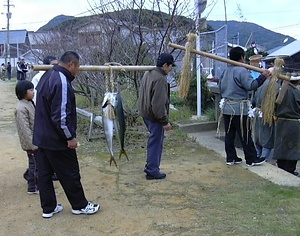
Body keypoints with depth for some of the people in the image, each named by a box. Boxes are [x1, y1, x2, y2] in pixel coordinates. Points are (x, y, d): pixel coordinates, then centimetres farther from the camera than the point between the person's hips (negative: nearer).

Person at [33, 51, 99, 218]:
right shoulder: (62, 81, -23)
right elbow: (60, 115, -27)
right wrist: (70, 137, -17)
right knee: (70, 174, 6)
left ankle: (48, 208, 26)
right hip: (57, 140, -10)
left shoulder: (47, 76, 10)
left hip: (42, 137, 10)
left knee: (45, 173, 14)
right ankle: (80, 205, 21)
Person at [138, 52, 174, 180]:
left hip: (145, 113, 10)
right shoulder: (160, 79, -23)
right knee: (156, 142, 1)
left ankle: (150, 165, 30)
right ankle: (152, 171, 10)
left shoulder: (147, 74, 9)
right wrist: (165, 121, -19)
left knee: (154, 141, 20)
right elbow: (159, 104, -27)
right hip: (154, 117, -10)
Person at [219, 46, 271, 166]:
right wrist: (263, 76, -19)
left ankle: (230, 158, 17)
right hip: (239, 108, -8)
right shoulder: (242, 71, -13)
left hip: (226, 107, 8)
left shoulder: (225, 71, 12)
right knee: (245, 135, 0)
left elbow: (220, 87, 19)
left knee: (229, 134, 11)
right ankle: (251, 159, 8)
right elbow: (250, 85, -24)